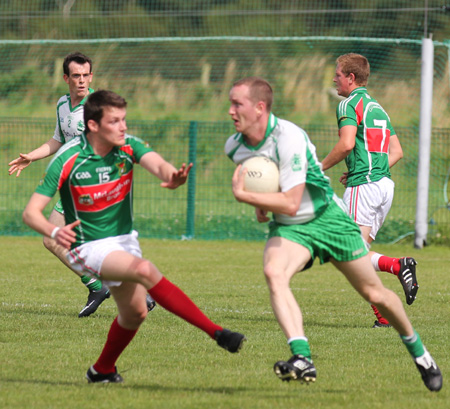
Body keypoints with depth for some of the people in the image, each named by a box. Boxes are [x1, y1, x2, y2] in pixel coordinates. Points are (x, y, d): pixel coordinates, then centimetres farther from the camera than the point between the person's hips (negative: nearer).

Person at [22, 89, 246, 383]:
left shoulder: (128, 147, -10)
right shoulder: (67, 161, -20)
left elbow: (156, 163, -31)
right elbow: (31, 212, -21)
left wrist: (172, 175, -56)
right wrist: (54, 231, -43)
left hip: (124, 238, 6)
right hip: (89, 246, -6)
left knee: (135, 312, 11)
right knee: (145, 270, -29)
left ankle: (103, 370, 37)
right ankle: (216, 332, -32)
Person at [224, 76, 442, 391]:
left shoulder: (289, 138, -29)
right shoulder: (234, 146, -7)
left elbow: (290, 203, -33)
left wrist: (242, 195, -32)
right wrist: (259, 203, 2)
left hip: (328, 219, -4)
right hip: (287, 227, 4)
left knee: (375, 294, 7)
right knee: (274, 273, -30)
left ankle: (417, 350, 33)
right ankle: (302, 359, -39)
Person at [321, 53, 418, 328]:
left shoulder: (350, 104, -5)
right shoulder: (377, 108, 21)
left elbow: (347, 143, -20)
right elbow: (397, 152, 21)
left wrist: (321, 168, -6)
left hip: (363, 186, -9)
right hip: (385, 183, 9)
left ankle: (397, 266, -29)